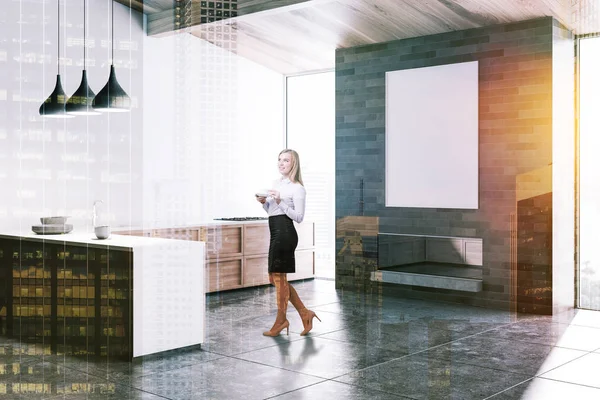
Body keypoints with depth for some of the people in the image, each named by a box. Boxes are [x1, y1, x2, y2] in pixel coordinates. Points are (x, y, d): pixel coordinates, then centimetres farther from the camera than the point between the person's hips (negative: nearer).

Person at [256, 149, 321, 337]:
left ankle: (281, 320, 14)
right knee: (275, 277, 12)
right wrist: (264, 202, 4)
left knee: (279, 276, 0)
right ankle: (305, 313, 20)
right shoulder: (277, 183, 16)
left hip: (285, 232, -9)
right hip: (275, 232, 9)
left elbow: (299, 217, -13)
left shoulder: (297, 188, -7)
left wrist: (280, 202, -20)